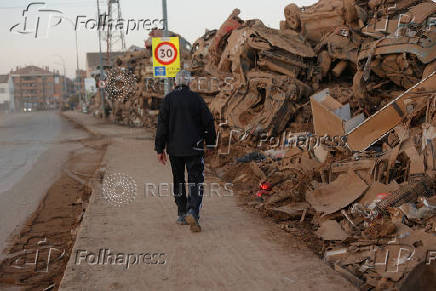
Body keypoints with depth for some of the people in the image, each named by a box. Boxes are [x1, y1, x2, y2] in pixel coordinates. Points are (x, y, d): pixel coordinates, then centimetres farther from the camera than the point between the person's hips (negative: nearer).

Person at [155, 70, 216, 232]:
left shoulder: (168, 99, -2)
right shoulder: (196, 99, -4)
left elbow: (162, 125, -4)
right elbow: (208, 122, -1)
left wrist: (160, 149, 1)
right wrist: (210, 141, 14)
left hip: (174, 149, 2)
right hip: (194, 148, -2)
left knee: (178, 181, 16)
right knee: (196, 182, 0)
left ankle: (182, 215, 21)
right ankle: (193, 212, -19)